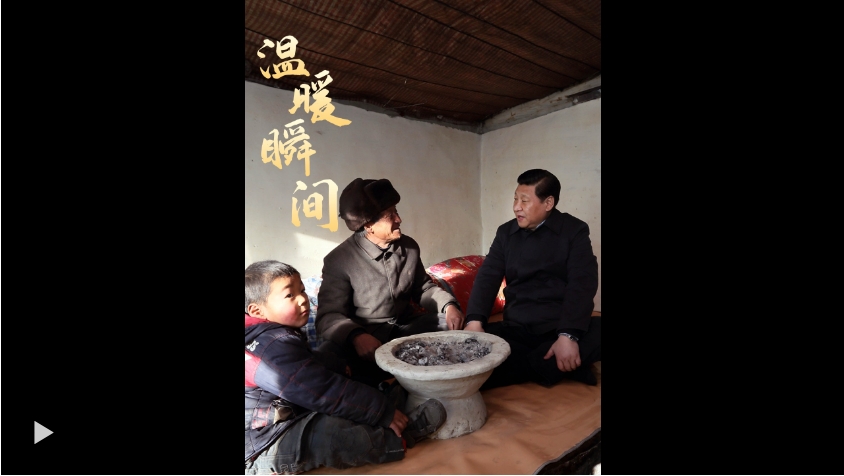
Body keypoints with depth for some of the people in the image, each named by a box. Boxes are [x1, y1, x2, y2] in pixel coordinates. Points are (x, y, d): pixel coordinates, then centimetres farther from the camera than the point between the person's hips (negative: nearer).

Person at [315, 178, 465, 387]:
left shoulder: (409, 246, 0)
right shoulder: (339, 260, -14)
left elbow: (423, 287, 12)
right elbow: (328, 315, -15)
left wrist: (448, 305, -9)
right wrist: (356, 336, -37)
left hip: (407, 327, 5)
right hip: (367, 335, -4)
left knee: (457, 325, -10)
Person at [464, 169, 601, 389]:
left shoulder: (574, 230, 0)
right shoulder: (506, 232, 9)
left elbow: (582, 283, -11)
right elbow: (487, 277, 2)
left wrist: (568, 335, -27)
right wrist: (474, 321, -16)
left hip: (561, 327, -2)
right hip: (517, 329, 2)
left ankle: (536, 365, -18)